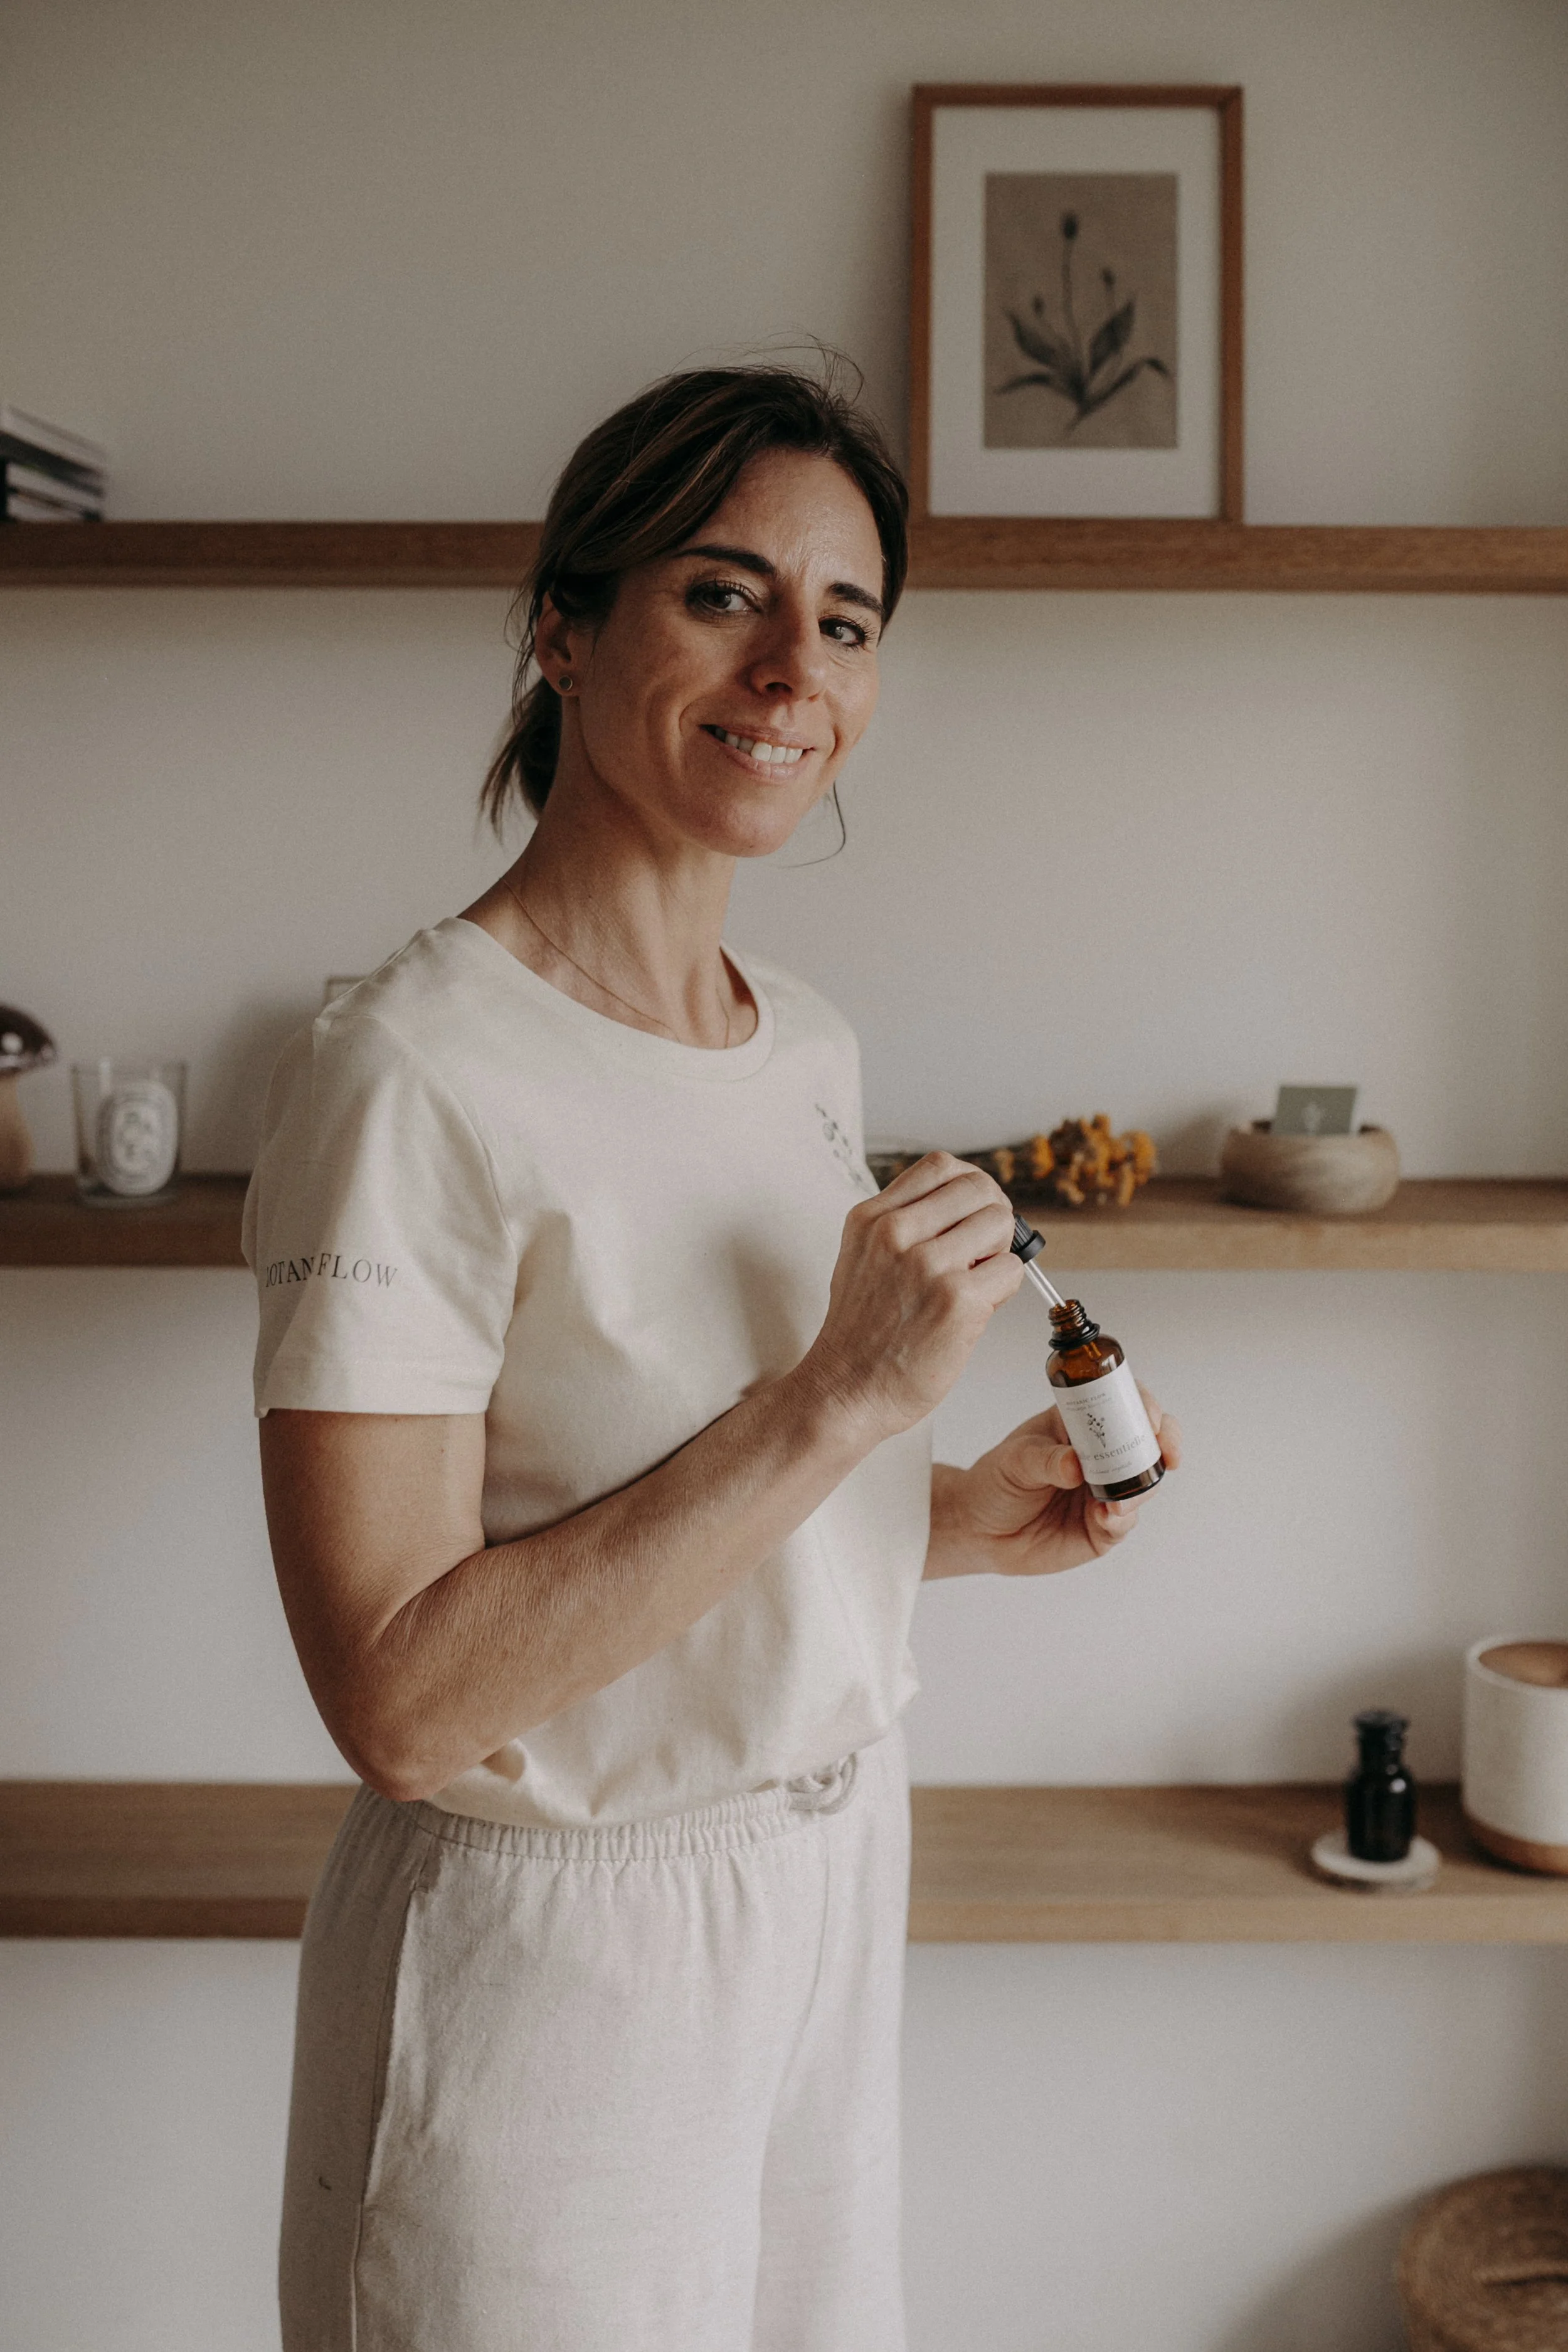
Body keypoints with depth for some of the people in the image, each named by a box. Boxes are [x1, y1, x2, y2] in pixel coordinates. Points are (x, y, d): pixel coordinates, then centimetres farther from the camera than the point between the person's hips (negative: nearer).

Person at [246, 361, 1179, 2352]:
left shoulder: (811, 1048, 3)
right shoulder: (410, 1077, -22)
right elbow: (399, 1696, -25)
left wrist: (960, 1518, -3)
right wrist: (847, 1395, -27)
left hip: (831, 1898, 7)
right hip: (550, 1960, -7)